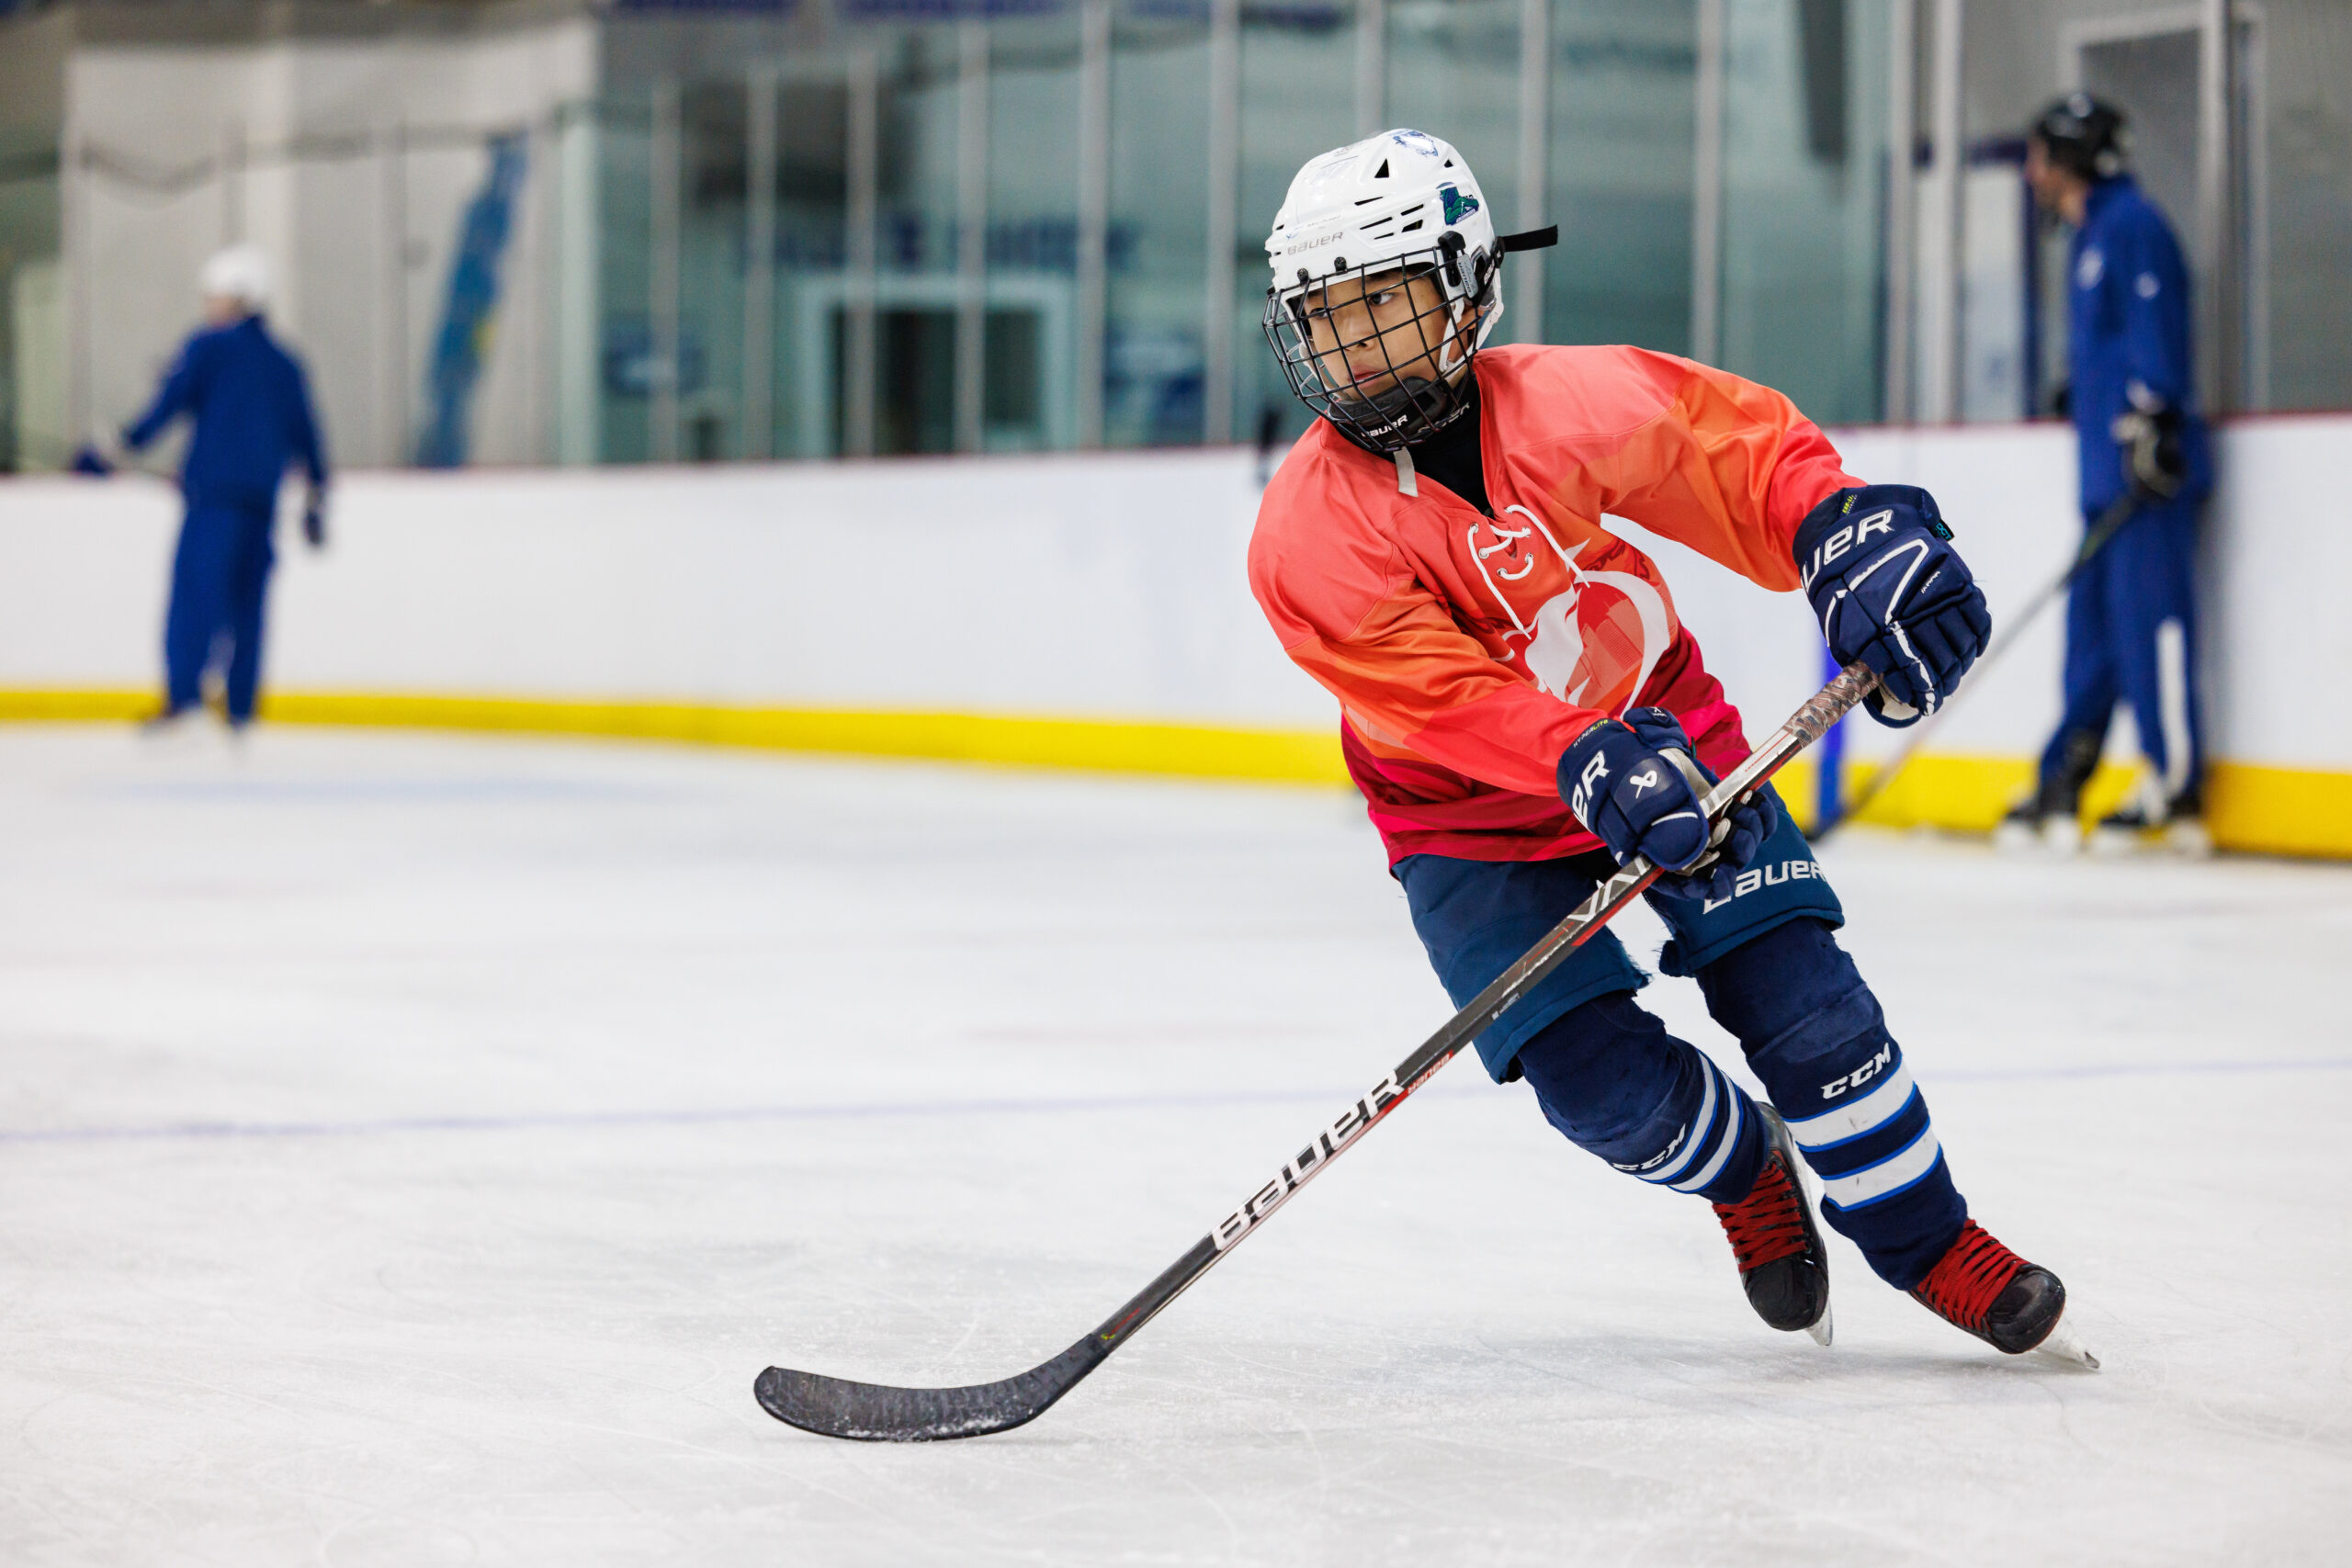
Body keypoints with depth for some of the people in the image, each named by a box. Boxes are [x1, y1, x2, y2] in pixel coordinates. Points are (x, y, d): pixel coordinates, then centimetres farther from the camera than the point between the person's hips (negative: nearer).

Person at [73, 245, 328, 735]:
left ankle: (183, 695, -26)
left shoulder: (210, 346, 0)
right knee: (246, 603, 9)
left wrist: (116, 451, -5)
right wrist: (315, 501, 25)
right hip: (263, 501, 6)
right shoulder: (284, 364, 18)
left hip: (216, 489, -6)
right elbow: (305, 433, 18)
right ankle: (239, 708, 8)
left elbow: (170, 404, -7)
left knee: (194, 590, -12)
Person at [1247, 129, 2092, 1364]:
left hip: (1662, 739, 1)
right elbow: (1442, 695, -30)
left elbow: (1745, 441, -6)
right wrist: (1587, 764, -44)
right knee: (1604, 1082, -14)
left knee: (1804, 1011, -9)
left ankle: (1930, 1244, 14)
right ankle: (1746, 1176, 21)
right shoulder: (1309, 535, -22)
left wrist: (1848, 533, -24)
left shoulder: (1567, 404, -17)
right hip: (1470, 819, -1)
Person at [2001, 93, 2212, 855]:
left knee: (2149, 616, -10)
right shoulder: (2090, 234, 22)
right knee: (2092, 626, 9)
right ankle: (2061, 785, 11)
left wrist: (2149, 427, -24)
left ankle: (2176, 786, -9)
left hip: (2146, 474, -10)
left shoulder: (2132, 225, -9)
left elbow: (2155, 330, -18)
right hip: (2105, 472, 10)